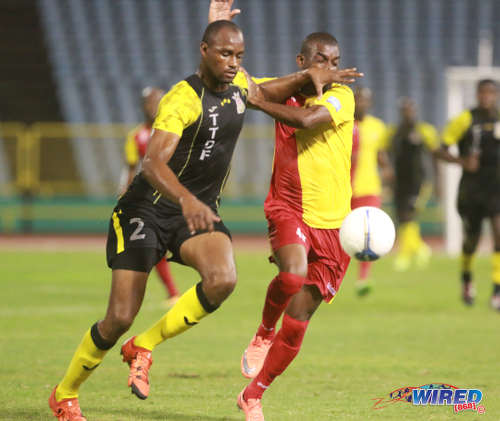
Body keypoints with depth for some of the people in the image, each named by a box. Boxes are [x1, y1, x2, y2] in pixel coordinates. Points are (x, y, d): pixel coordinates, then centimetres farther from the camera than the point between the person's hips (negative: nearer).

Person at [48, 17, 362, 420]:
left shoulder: (235, 84, 2)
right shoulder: (182, 99, -22)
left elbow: (265, 92, 27)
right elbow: (153, 164, -35)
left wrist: (308, 76, 9)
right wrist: (187, 200, -53)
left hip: (199, 211, 6)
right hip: (149, 209, -6)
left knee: (222, 280, -26)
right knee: (120, 318, -8)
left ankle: (144, 348, -5)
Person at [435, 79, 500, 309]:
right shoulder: (465, 120, -4)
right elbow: (440, 150, -3)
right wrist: (462, 161, -18)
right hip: (471, 189, -1)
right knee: (471, 239, 9)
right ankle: (466, 277, 41)